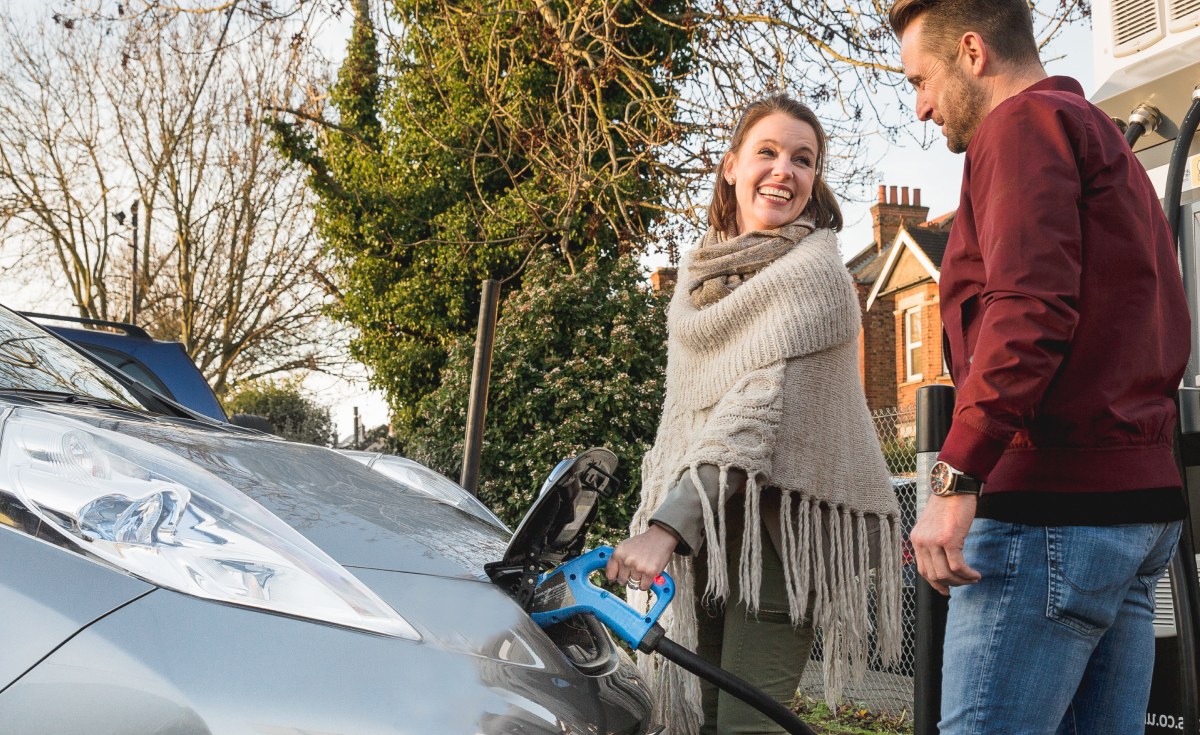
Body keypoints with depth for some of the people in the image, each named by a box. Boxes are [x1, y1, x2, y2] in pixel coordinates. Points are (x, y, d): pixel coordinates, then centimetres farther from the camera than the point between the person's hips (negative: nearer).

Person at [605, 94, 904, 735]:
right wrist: (657, 515, 16)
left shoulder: (814, 273, -7)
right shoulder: (700, 270, 16)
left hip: (779, 517, -7)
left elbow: (762, 411, -20)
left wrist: (668, 525, -29)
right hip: (701, 527, 7)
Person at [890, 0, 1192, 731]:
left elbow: (1030, 310, -19)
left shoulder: (1025, 121, -4)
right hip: (1141, 499, 10)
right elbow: (1167, 333, 26)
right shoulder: (1111, 145, 27)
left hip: (1053, 505, -10)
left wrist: (955, 479, -22)